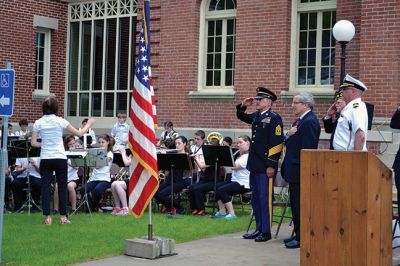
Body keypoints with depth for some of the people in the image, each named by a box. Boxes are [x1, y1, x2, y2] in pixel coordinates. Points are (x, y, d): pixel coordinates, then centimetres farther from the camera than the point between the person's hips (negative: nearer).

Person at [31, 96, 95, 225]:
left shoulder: (38, 123, 0)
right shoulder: (60, 121, -6)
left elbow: (33, 143, -2)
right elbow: (79, 133, -2)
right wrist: (88, 124, 14)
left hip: (45, 159, 2)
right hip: (60, 158, -2)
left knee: (45, 187, 4)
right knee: (62, 187, 7)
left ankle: (47, 217, 0)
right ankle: (63, 216, 7)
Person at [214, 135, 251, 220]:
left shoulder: (249, 156, -14)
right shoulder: (241, 155, 21)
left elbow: (235, 166, -21)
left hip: (244, 184, -10)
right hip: (234, 180, 10)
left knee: (222, 190, -23)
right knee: (216, 187, -3)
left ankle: (232, 213, -19)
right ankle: (222, 211, 1)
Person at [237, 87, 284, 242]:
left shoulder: (274, 118, -9)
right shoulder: (256, 116, 14)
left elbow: (277, 143, -15)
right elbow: (241, 116, 34)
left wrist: (271, 165, -19)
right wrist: (243, 106, 12)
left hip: (266, 166, -8)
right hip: (254, 165, 8)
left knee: (265, 199, -3)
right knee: (255, 198, 13)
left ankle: (266, 232, 4)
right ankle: (259, 229, 22)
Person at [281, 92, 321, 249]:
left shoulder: (310, 122, -16)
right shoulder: (299, 120, 16)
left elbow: (307, 148, -21)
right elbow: (288, 143, 16)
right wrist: (288, 135, -4)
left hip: (301, 171, -10)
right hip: (294, 171, 10)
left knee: (300, 205, -5)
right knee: (295, 204, 15)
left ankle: (302, 238, 1)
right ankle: (298, 234, 24)